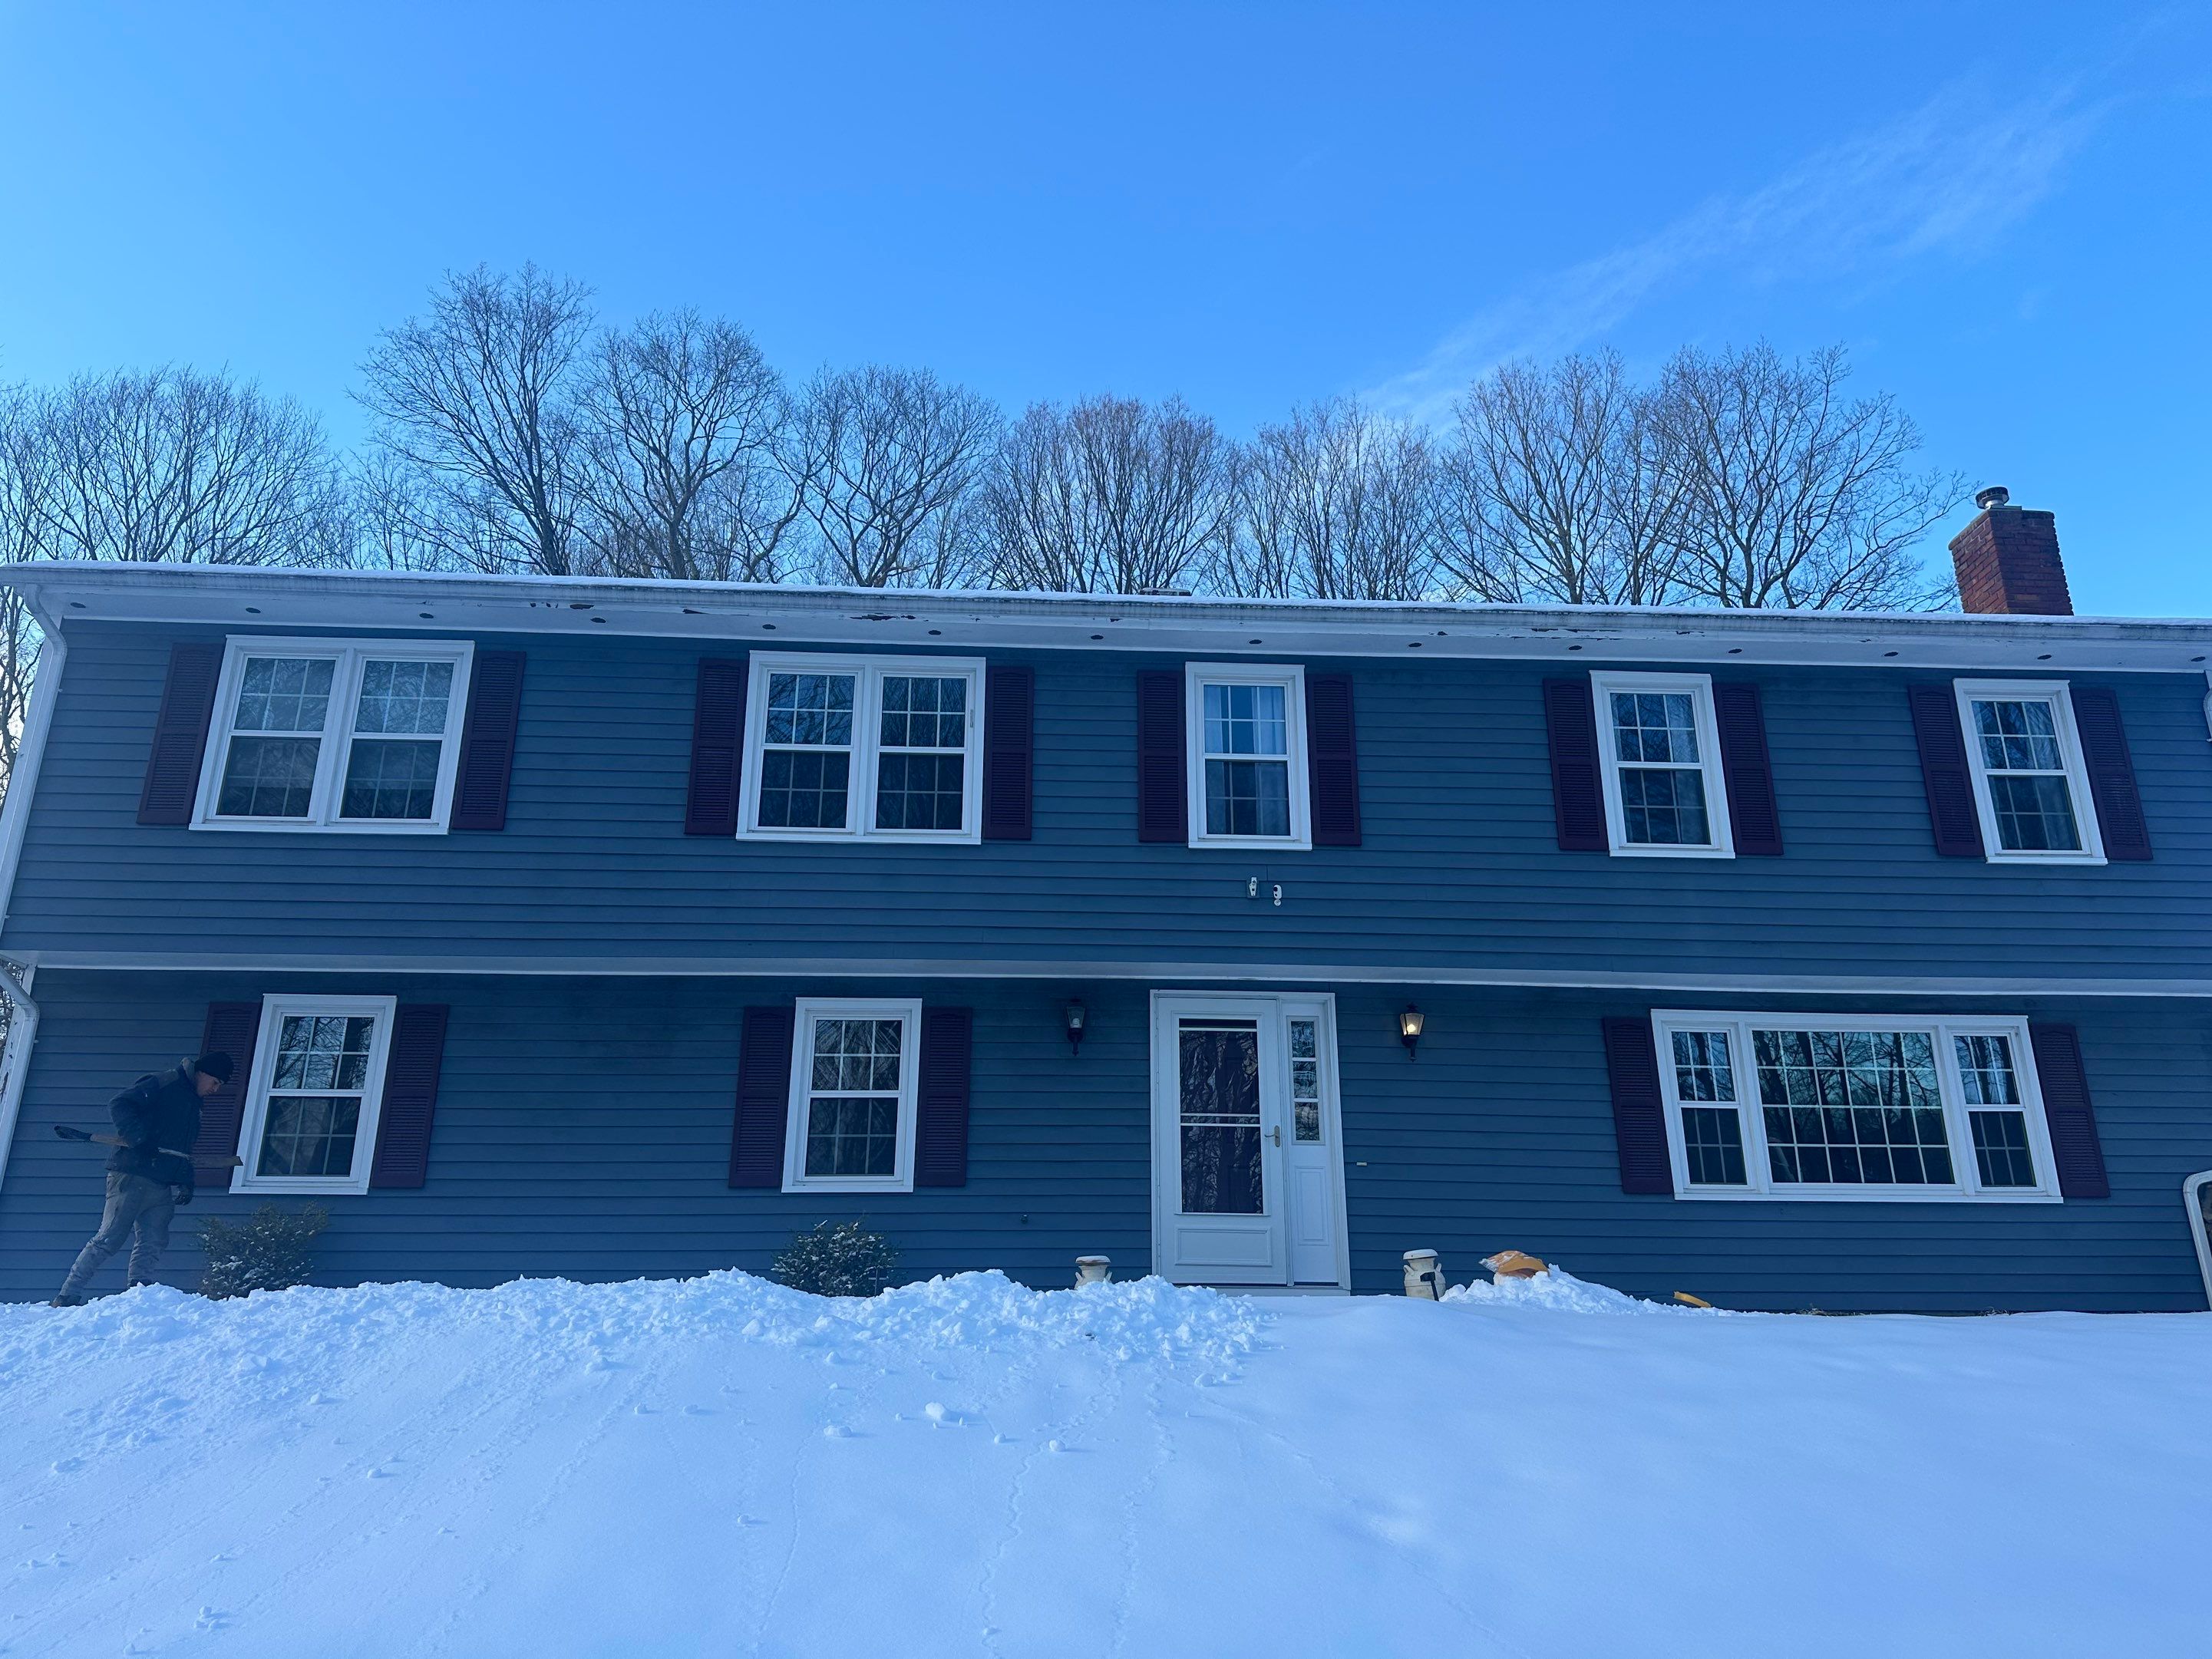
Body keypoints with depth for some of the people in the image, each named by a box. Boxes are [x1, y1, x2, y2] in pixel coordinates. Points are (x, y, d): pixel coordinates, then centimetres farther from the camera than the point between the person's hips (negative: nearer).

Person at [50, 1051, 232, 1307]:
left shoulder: (194, 1105, 25)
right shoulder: (164, 1084, -1)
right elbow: (118, 1105, -13)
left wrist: (186, 1181, 17)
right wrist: (138, 1138, -24)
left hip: (163, 1188, 8)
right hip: (132, 1177, -8)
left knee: (153, 1245, -2)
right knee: (108, 1239, -7)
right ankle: (67, 1297, 2)